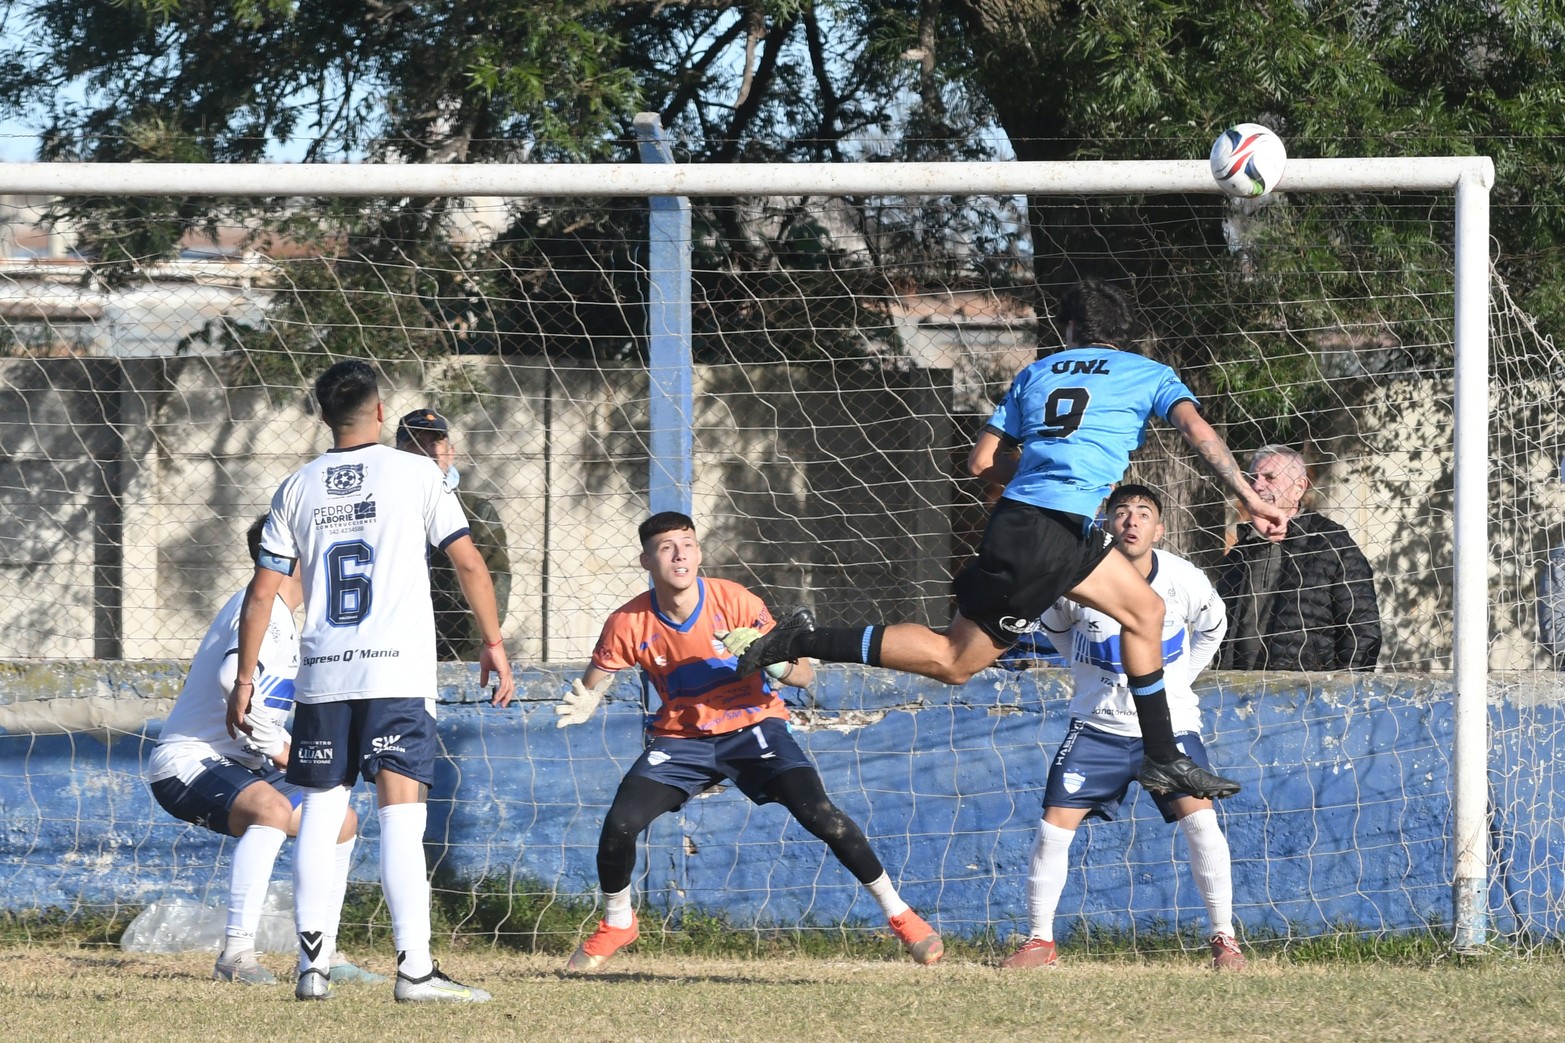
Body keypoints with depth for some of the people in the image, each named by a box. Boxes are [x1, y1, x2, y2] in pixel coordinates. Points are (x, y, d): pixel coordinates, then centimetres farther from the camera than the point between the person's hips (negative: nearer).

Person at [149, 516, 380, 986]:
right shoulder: (260, 609, -16)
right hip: (187, 764, -11)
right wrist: (277, 747, -26)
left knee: (341, 821, 17)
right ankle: (236, 954, -40)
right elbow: (233, 678, -35)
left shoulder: (281, 619, 18)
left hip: (235, 766, 11)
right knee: (272, 808, -39)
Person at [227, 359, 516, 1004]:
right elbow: (468, 563, 1)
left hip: (322, 677, 3)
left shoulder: (297, 489, 9)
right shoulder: (415, 474, 2)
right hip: (398, 673, -3)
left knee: (319, 810, 11)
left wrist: (245, 680, 14)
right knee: (400, 816, -7)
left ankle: (313, 962, 7)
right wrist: (493, 643, 12)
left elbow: (261, 593, 8)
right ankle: (415, 969, -14)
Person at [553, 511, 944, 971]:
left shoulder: (735, 602, -17)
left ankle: (898, 913, -4)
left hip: (752, 727, -2)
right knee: (620, 825, -16)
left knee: (821, 816, -20)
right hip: (682, 739, 2)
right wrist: (582, 705, -23)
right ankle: (616, 924, 14)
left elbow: (804, 675, -14)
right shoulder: (630, 623, -13)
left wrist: (775, 662, -37)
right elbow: (595, 679, 1)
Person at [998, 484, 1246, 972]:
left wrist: (1176, 680, 6)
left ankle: (1224, 939, -6)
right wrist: (1090, 673, 7)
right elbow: (1054, 626, 12)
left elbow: (1212, 627, 11)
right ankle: (1039, 941, 7)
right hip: (1099, 725, 1)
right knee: (1055, 825, -7)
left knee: (1200, 818, -17)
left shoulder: (1185, 581, -12)